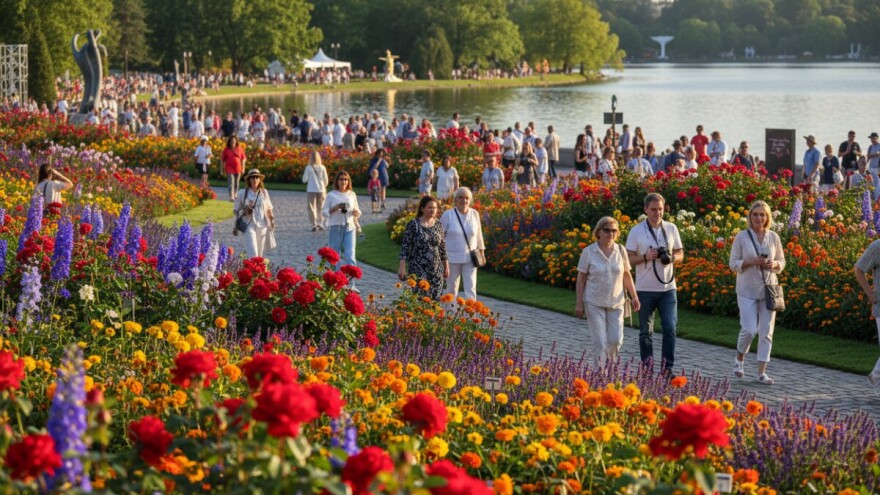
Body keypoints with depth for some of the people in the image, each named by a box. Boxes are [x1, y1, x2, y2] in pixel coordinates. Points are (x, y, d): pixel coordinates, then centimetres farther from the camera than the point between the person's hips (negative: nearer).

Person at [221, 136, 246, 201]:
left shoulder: (240, 149, 4)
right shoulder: (226, 149, 1)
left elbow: (243, 158, 10)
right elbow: (223, 159, 7)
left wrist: (243, 167, 4)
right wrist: (223, 168, 7)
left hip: (238, 169, 3)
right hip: (229, 169, -3)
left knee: (236, 183, 14)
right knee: (231, 183, -12)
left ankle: (235, 195, 31)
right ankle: (231, 197, -18)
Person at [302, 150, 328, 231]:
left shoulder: (308, 168, -9)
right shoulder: (322, 168, -3)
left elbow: (304, 179, -4)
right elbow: (325, 180, 3)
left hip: (311, 190, -2)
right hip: (321, 190, 2)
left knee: (312, 207, 4)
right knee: (320, 207, 15)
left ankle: (314, 224, -4)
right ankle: (320, 223, 11)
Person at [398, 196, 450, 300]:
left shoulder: (439, 225, 8)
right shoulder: (413, 224, -4)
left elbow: (443, 248, 14)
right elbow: (405, 247, -5)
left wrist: (446, 267, 14)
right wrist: (402, 267, -10)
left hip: (436, 270, 4)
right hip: (418, 270, -4)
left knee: (436, 299, 2)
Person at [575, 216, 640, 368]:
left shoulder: (620, 251, 2)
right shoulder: (589, 252, -5)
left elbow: (627, 275, 10)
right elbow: (581, 278, -2)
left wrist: (634, 297, 5)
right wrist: (579, 303, -5)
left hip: (615, 303, 3)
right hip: (594, 303, -3)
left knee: (616, 340, 1)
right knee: (600, 342, -8)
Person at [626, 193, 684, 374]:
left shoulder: (671, 229, 5)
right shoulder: (636, 231, -2)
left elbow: (680, 254, 12)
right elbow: (628, 259, -3)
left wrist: (672, 258, -10)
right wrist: (645, 257, -20)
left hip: (668, 287, 1)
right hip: (645, 289, -1)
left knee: (670, 328, -7)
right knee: (646, 331, 8)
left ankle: (668, 368, -3)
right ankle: (647, 368, 17)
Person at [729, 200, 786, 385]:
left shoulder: (773, 237, 4)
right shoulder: (742, 237, -4)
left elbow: (782, 262, 12)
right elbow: (733, 263, -2)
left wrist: (774, 264, -11)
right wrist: (752, 262, -18)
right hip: (747, 291, -3)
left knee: (766, 332, 2)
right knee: (749, 330, -10)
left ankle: (762, 372, 9)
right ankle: (739, 359, 20)